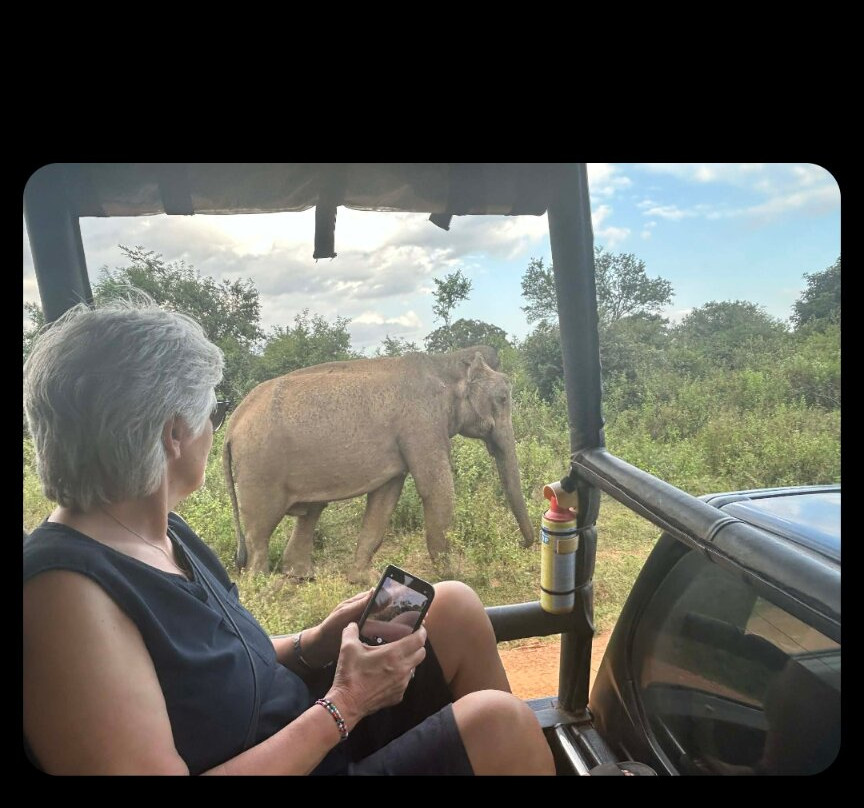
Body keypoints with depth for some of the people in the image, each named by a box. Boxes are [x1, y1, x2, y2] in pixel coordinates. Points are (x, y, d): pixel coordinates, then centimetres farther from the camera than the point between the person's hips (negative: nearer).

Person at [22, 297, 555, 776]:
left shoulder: (160, 532, 2)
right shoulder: (68, 590, -26)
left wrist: (316, 644, -5)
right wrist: (342, 707, -22)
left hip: (307, 729, 8)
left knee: (454, 608, 0)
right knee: (498, 723, -20)